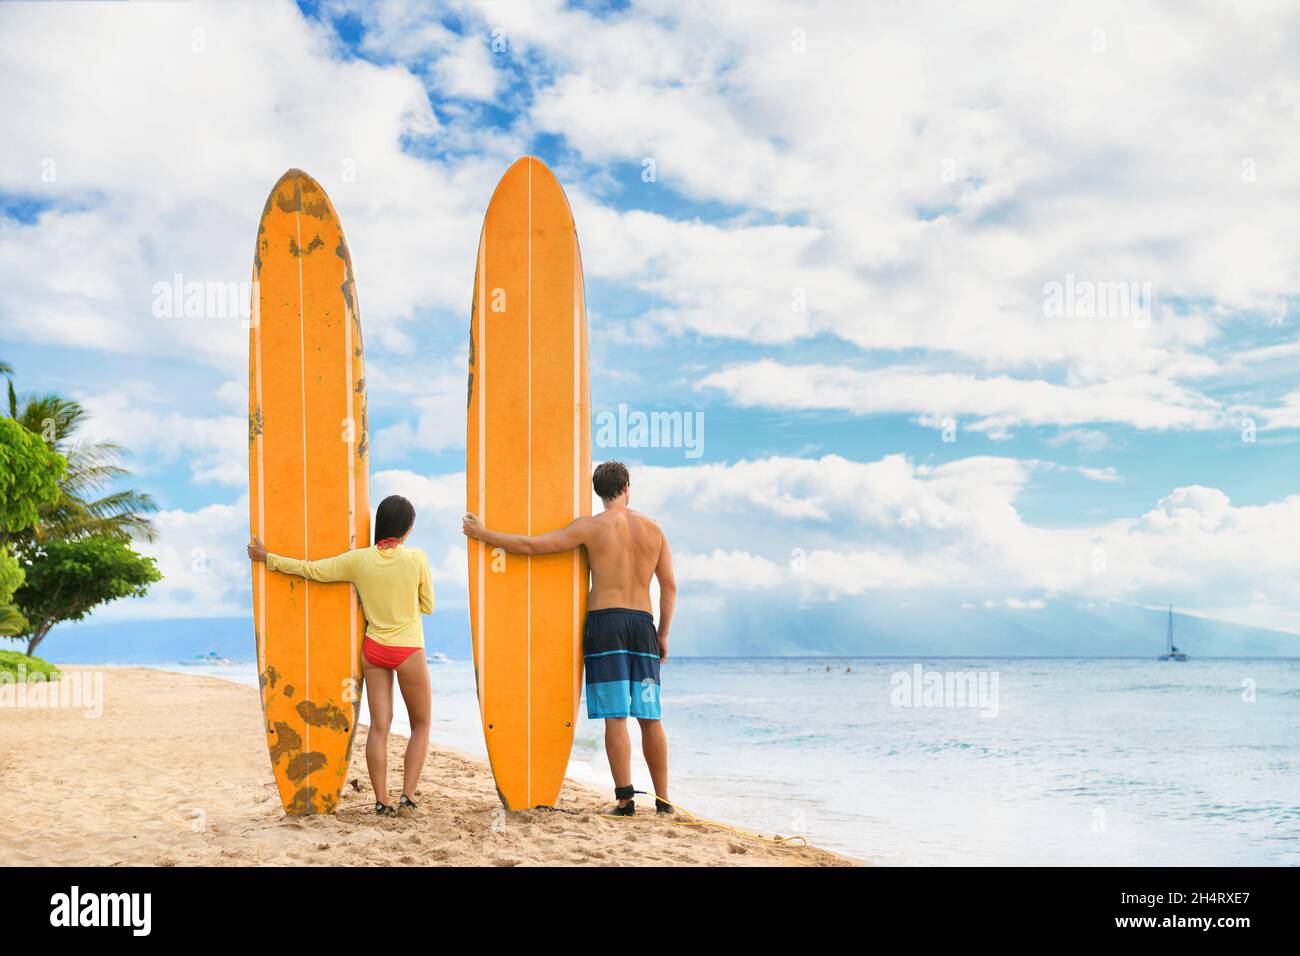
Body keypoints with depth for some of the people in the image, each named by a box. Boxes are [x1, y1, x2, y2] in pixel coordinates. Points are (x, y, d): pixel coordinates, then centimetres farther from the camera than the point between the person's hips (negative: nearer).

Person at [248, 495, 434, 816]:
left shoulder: (358, 560, -6)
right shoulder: (417, 559, -13)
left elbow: (311, 569, 0)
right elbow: (428, 606, -3)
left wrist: (267, 557, 12)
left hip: (373, 648, 3)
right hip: (409, 651, -3)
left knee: (379, 725, 6)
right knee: (421, 724, 11)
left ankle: (382, 801, 3)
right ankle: (407, 795, 1)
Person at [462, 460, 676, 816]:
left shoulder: (590, 527, -1)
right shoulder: (653, 529, 10)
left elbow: (530, 545, -3)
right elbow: (669, 586, 9)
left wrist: (483, 534, 9)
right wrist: (663, 635, 17)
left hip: (604, 621, -3)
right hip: (642, 624, 3)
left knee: (615, 717, -4)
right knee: (650, 717, 8)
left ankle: (625, 798, -8)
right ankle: (663, 798, 12)